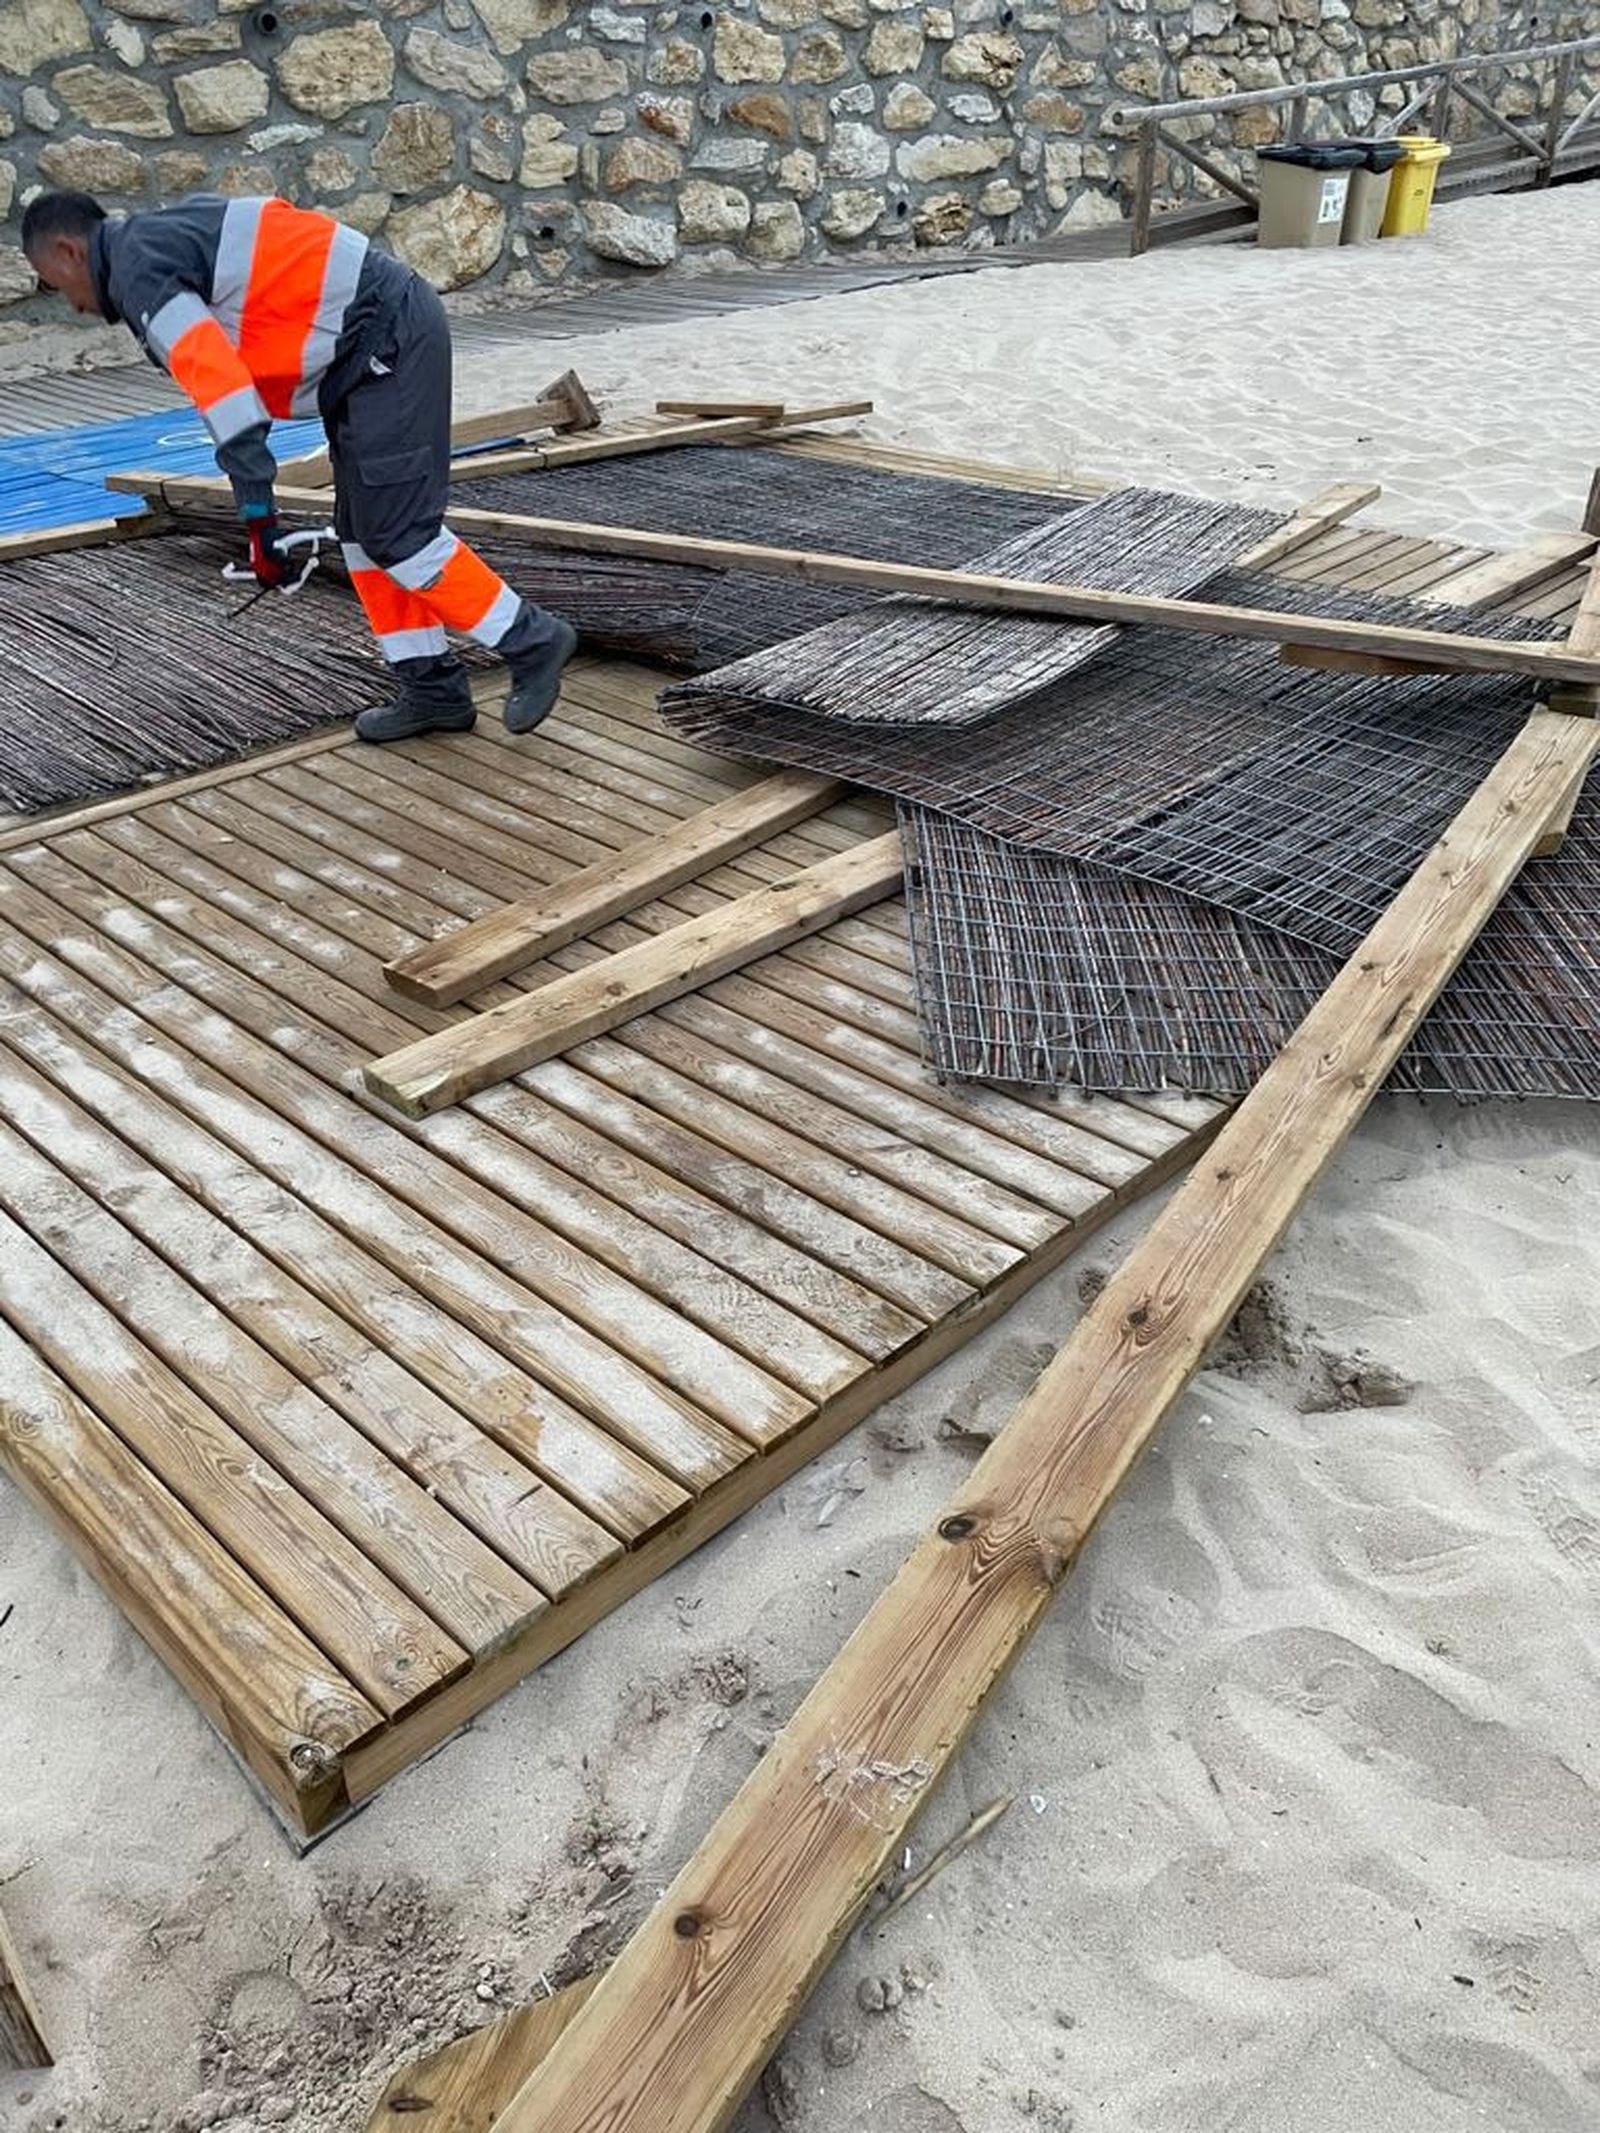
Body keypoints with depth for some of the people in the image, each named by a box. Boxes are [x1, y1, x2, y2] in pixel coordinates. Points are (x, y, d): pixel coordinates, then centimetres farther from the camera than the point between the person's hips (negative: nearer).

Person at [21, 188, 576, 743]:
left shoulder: (136, 268, -9)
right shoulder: (173, 230, 20)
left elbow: (218, 380, -22)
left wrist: (256, 514, -24)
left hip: (387, 342, -10)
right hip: (395, 329, 10)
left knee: (395, 532, -10)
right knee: (362, 529, 10)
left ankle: (531, 641, 0)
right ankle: (430, 688, 13)